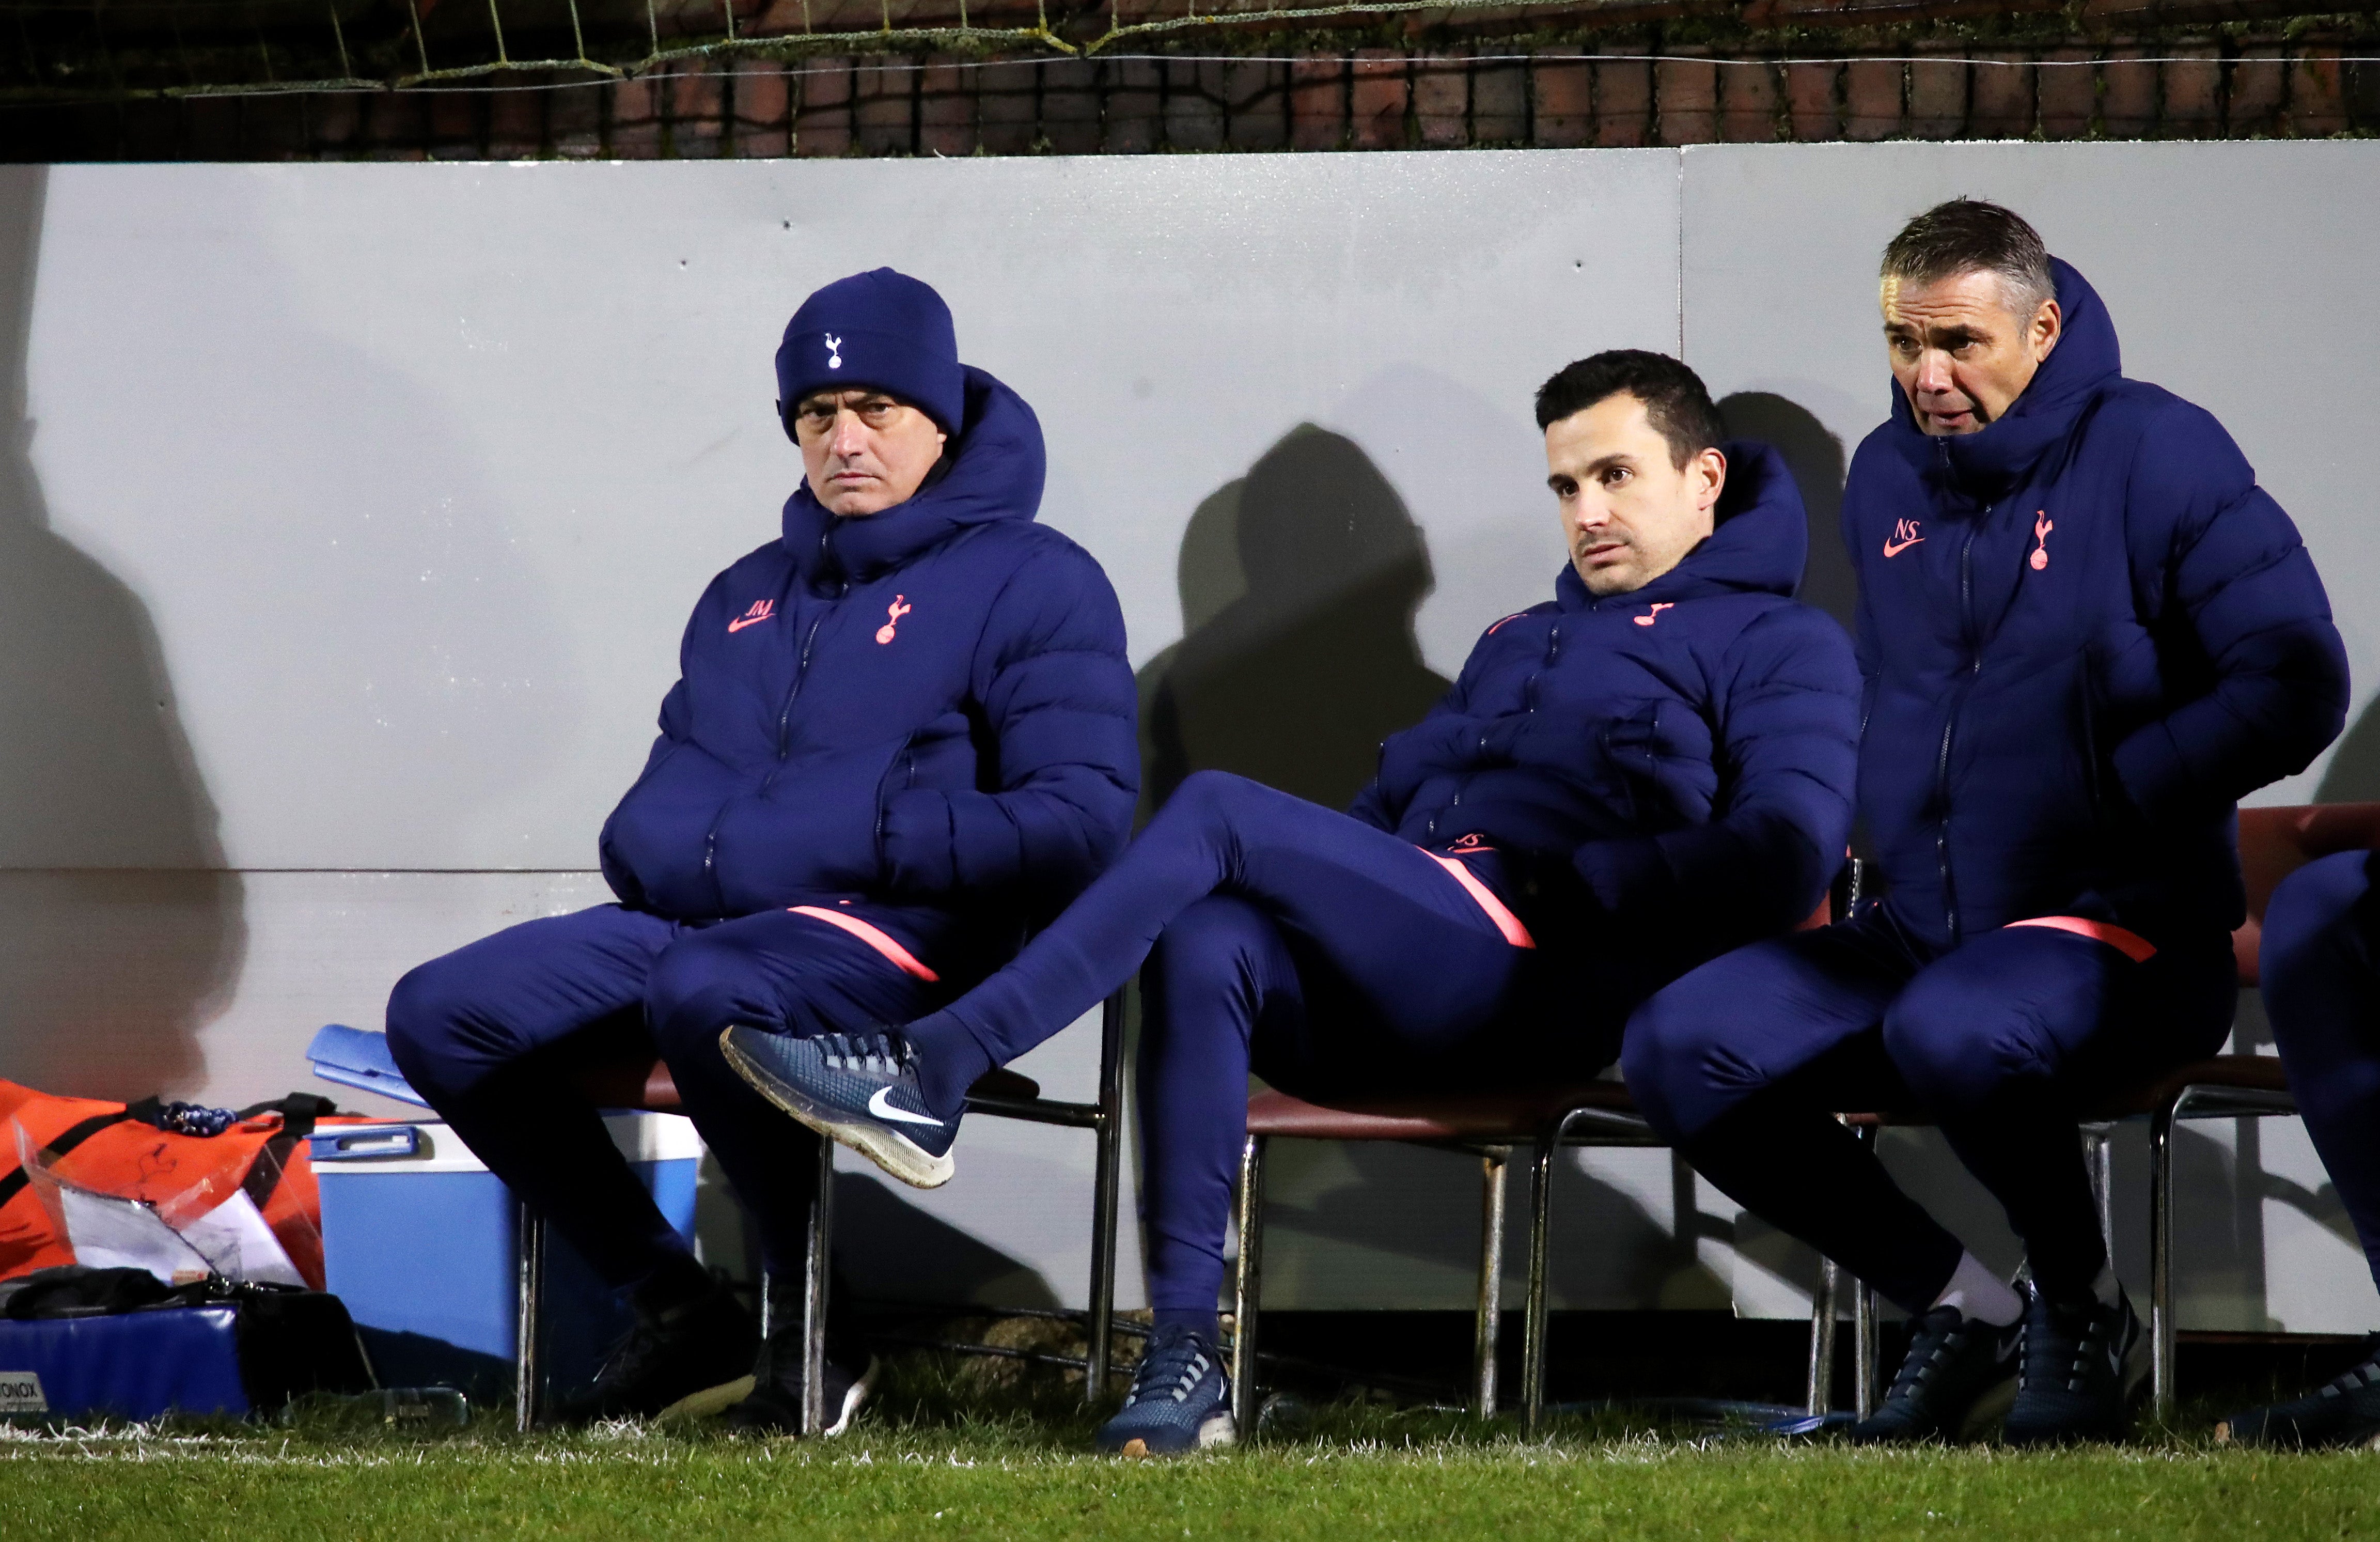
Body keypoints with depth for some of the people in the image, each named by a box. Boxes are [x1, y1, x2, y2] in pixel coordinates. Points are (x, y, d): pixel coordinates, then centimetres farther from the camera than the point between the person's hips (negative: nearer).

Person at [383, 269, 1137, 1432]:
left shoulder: (1029, 582, 2)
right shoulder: (748, 595, 24)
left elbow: (1081, 827, -8)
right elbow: (670, 790, 28)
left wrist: (870, 838, -16)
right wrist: (659, 844, 1)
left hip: (895, 933, -8)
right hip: (700, 917, 8)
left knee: (701, 993, -39)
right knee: (439, 1016, -10)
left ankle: (821, 1335, -20)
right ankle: (680, 1314, -1)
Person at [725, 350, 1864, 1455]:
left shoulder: (1779, 646, 12)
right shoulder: (1520, 642, 37)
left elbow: (1787, 858, -5)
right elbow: (1391, 797, 31)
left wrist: (1559, 882, -9)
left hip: (1549, 988, -6)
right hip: (1386, 1015, 6)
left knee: (1218, 812, -21)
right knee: (1202, 938, -29)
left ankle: (928, 1075, -26)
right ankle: (1185, 1356, -34)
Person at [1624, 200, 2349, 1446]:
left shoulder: (2153, 454, -7)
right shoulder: (1886, 475, 13)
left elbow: (2294, 688, -13)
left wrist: (2110, 794, -15)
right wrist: (1872, 810, 12)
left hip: (2117, 930, -7)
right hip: (1919, 926, 7)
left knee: (1954, 1033, -39)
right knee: (1678, 1051, -13)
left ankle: (2086, 1310, -9)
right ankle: (1962, 1310, 0)